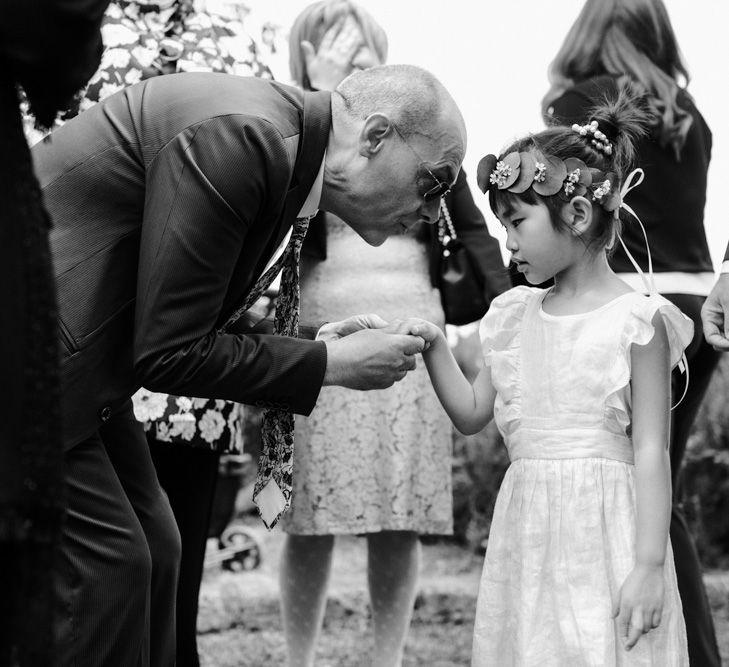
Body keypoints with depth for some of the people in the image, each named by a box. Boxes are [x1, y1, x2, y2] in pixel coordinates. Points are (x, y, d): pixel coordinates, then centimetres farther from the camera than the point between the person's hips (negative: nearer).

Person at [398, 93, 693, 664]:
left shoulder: (637, 319, -8)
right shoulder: (517, 316, 11)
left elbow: (651, 451, -10)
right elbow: (471, 414, 18)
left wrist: (648, 565, -14)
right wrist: (435, 348, 3)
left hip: (603, 530, -6)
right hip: (527, 532, 6)